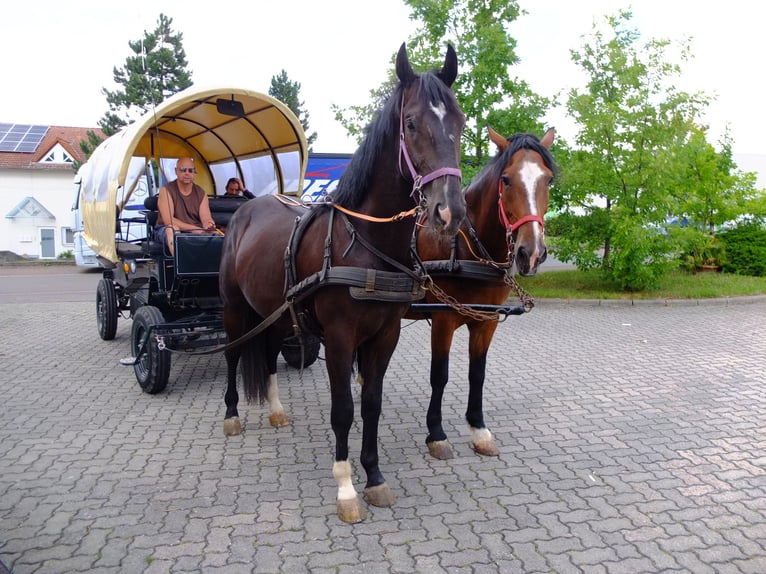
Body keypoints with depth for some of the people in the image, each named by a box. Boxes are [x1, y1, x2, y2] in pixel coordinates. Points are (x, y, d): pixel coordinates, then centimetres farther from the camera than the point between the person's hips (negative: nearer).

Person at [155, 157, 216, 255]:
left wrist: (208, 225, -32)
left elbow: (206, 219, -5)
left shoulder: (201, 193, 6)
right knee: (172, 229, -38)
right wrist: (193, 229, -28)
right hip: (167, 231, -3)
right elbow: (168, 220, -17)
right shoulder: (166, 190, -6)